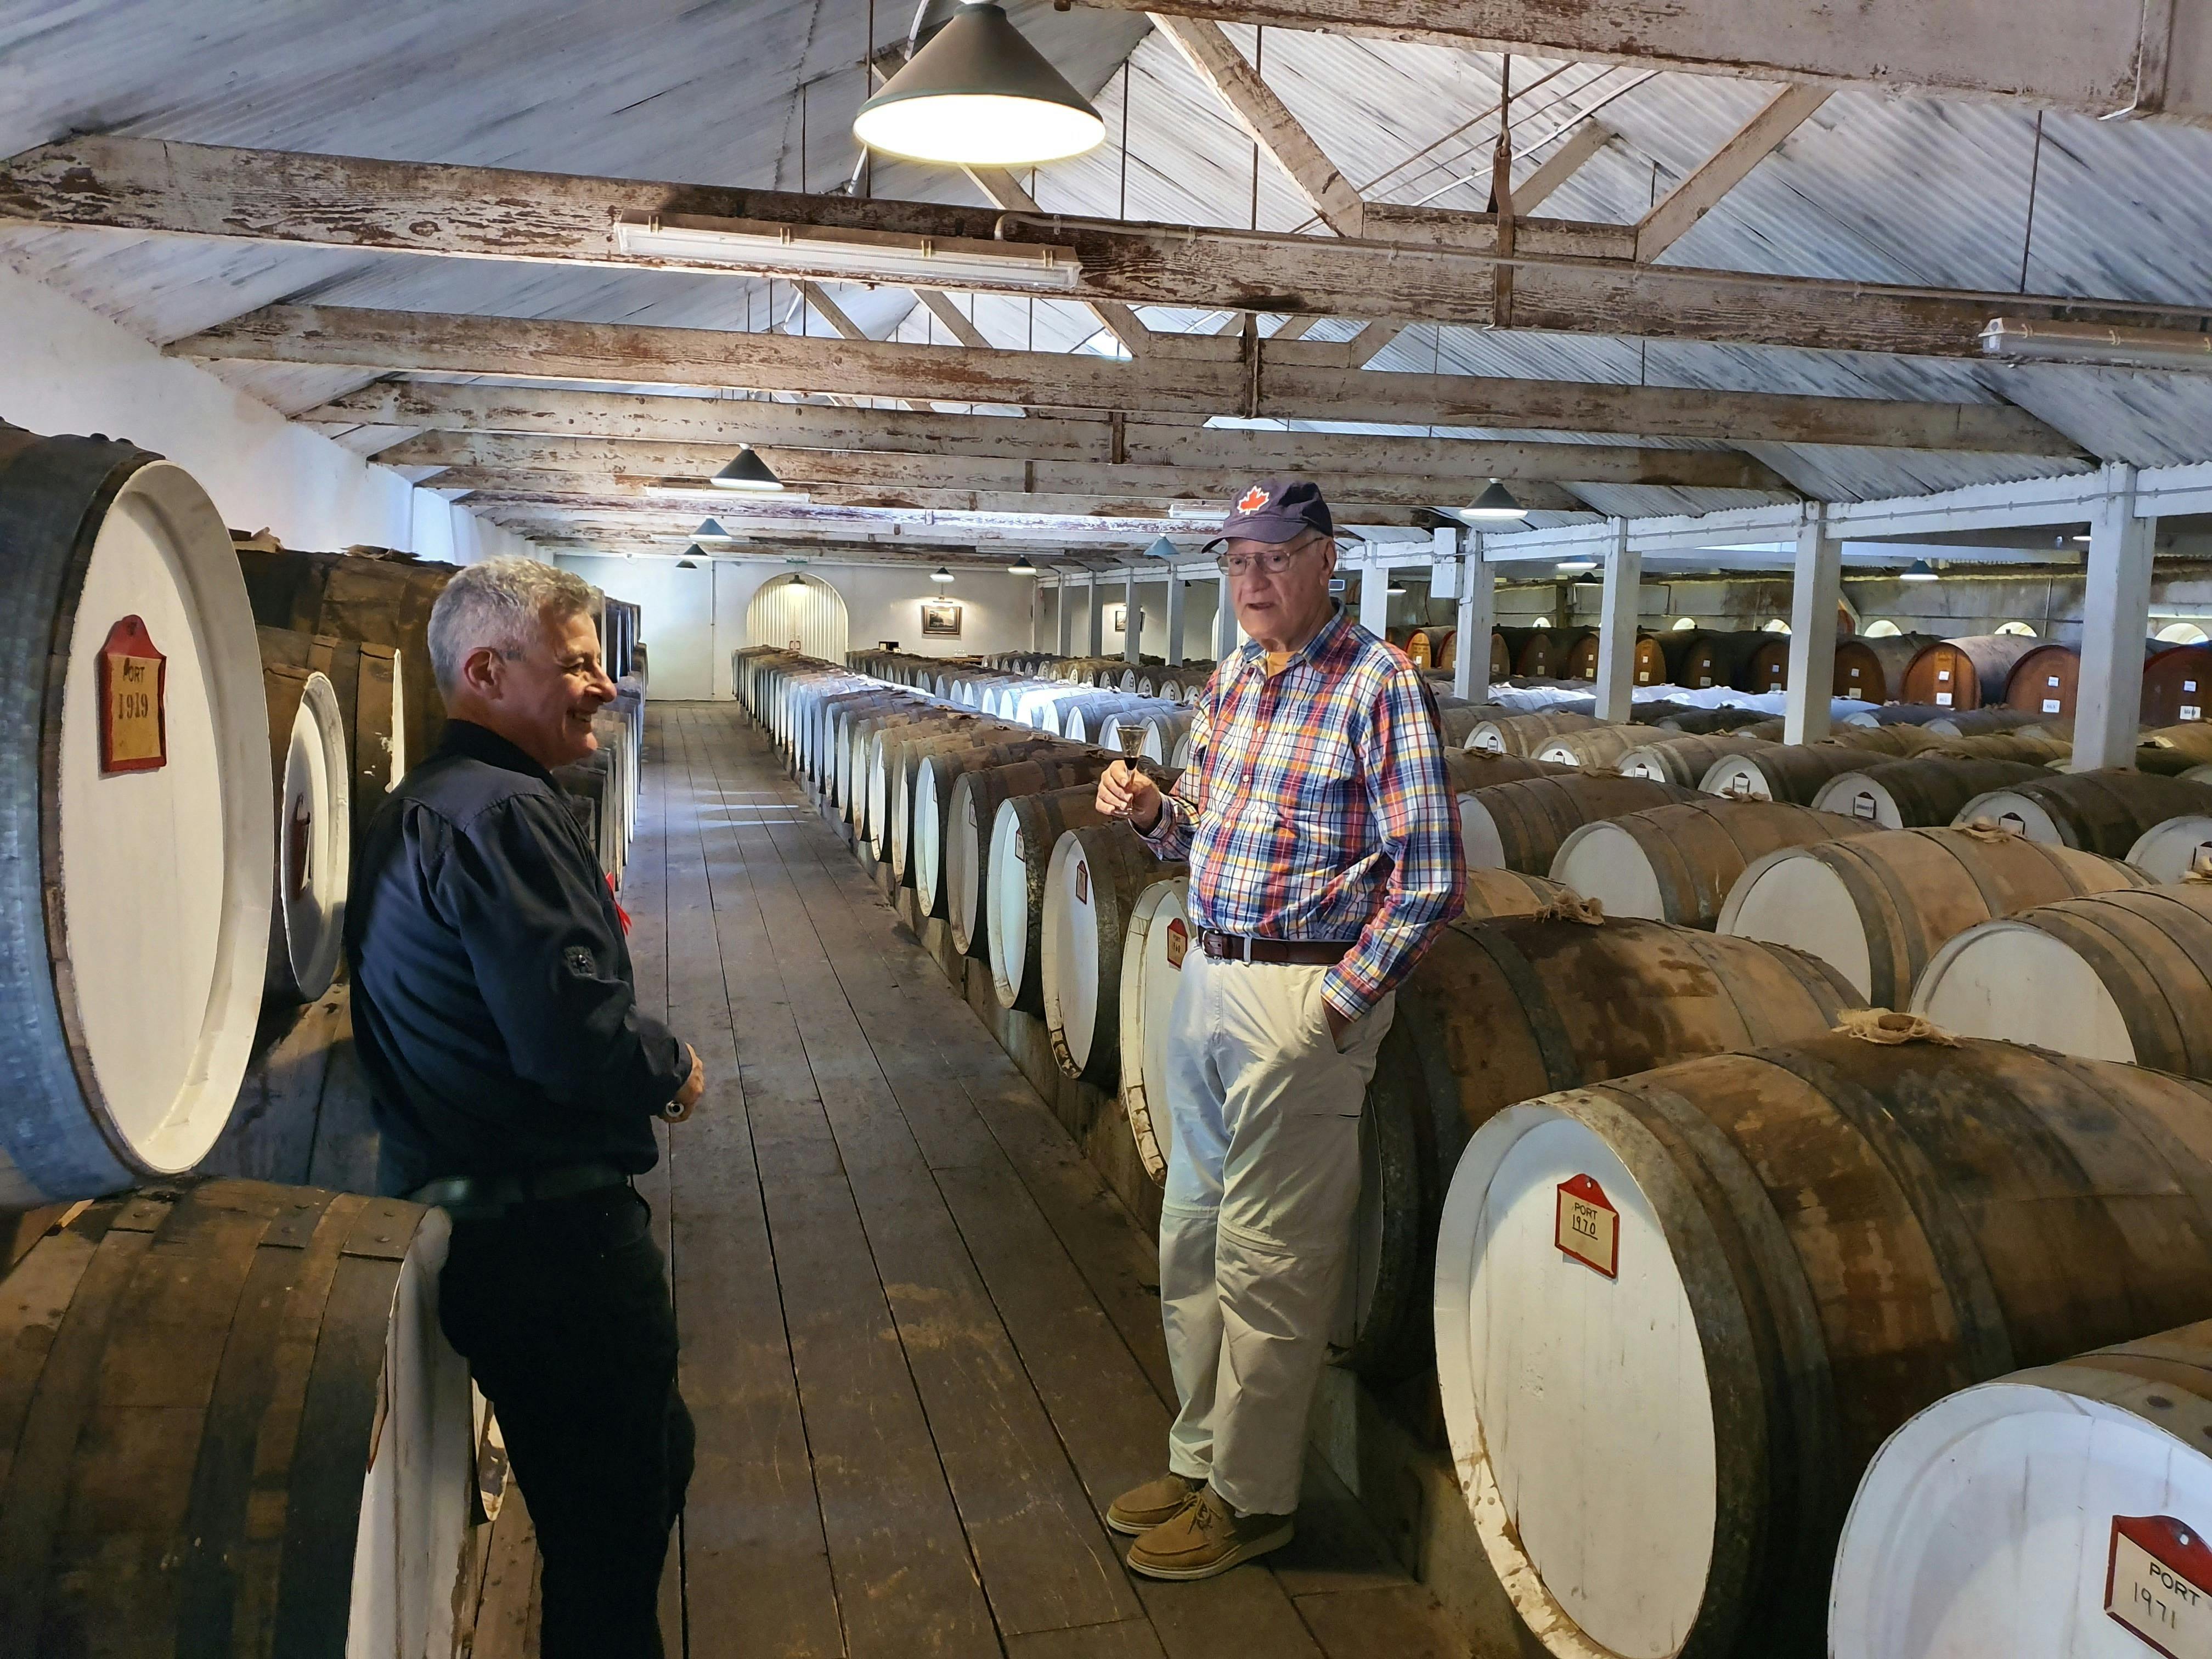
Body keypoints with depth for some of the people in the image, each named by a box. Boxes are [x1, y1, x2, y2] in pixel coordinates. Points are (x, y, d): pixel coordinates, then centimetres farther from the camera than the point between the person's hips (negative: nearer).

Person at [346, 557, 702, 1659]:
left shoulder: (416, 806, 13)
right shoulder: (506, 813, -20)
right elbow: (574, 1037, -27)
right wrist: (675, 1070, -9)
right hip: (552, 1231, -10)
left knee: (650, 1459, 24)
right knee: (611, 1532, 6)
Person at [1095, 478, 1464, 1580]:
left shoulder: (1378, 684, -12)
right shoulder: (1230, 683, 11)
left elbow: (1429, 876, -15)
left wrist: (1339, 1002, -16)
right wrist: (1152, 813, 0)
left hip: (1303, 997, -8)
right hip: (1207, 980, 8)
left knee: (1266, 1260, 3)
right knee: (1191, 1236, 16)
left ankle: (1250, 1497, 21)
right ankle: (1199, 1456, 34)